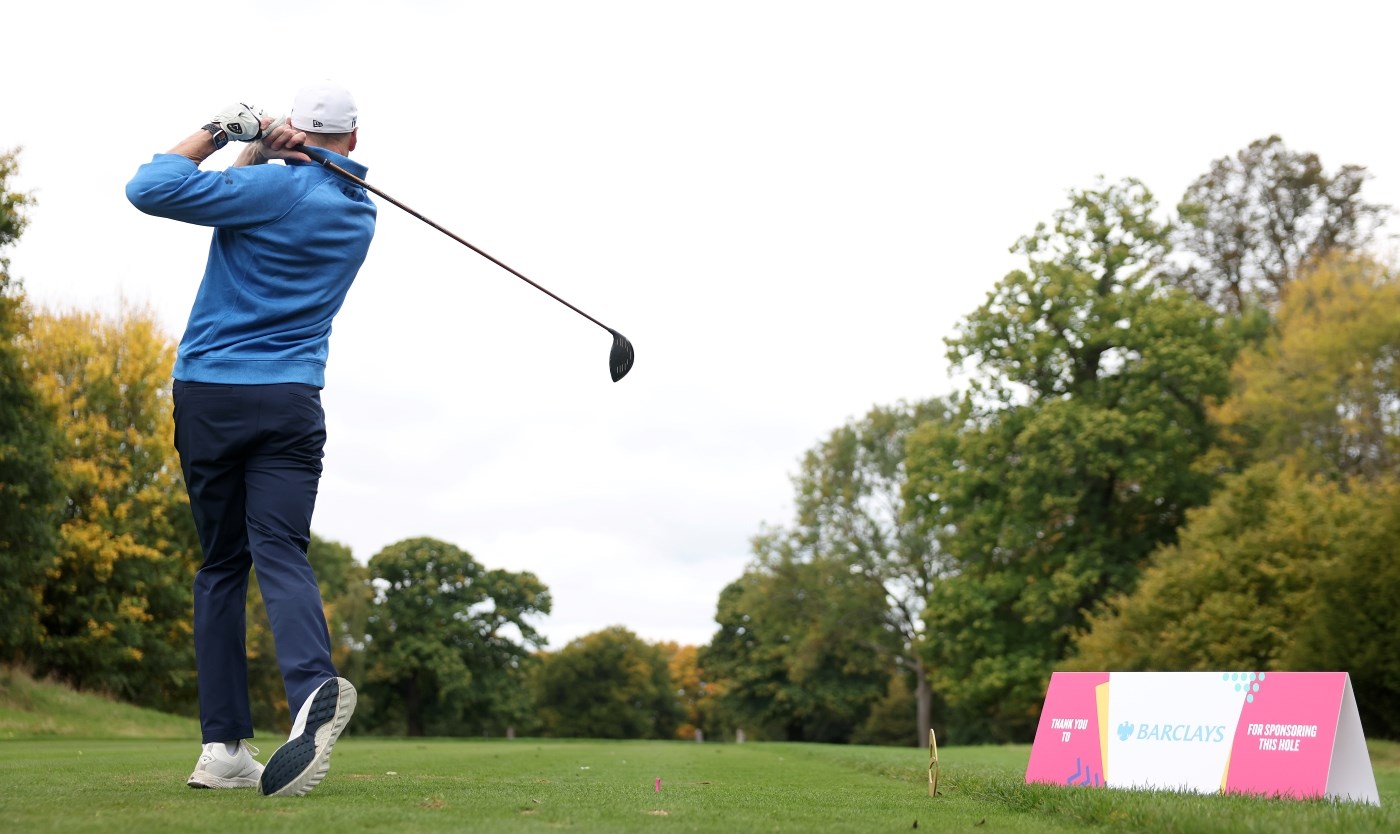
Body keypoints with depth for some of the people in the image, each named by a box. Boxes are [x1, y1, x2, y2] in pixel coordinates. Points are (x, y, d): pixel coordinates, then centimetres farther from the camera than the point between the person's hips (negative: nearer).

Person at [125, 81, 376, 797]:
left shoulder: (274, 188, -6)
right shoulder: (360, 213, 13)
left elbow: (149, 187, -9)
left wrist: (214, 135, 2)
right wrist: (259, 150, 7)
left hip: (207, 393, -2)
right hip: (290, 402, 2)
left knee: (220, 564, 8)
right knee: (280, 551, -8)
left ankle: (224, 745, 6)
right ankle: (313, 686, -37)